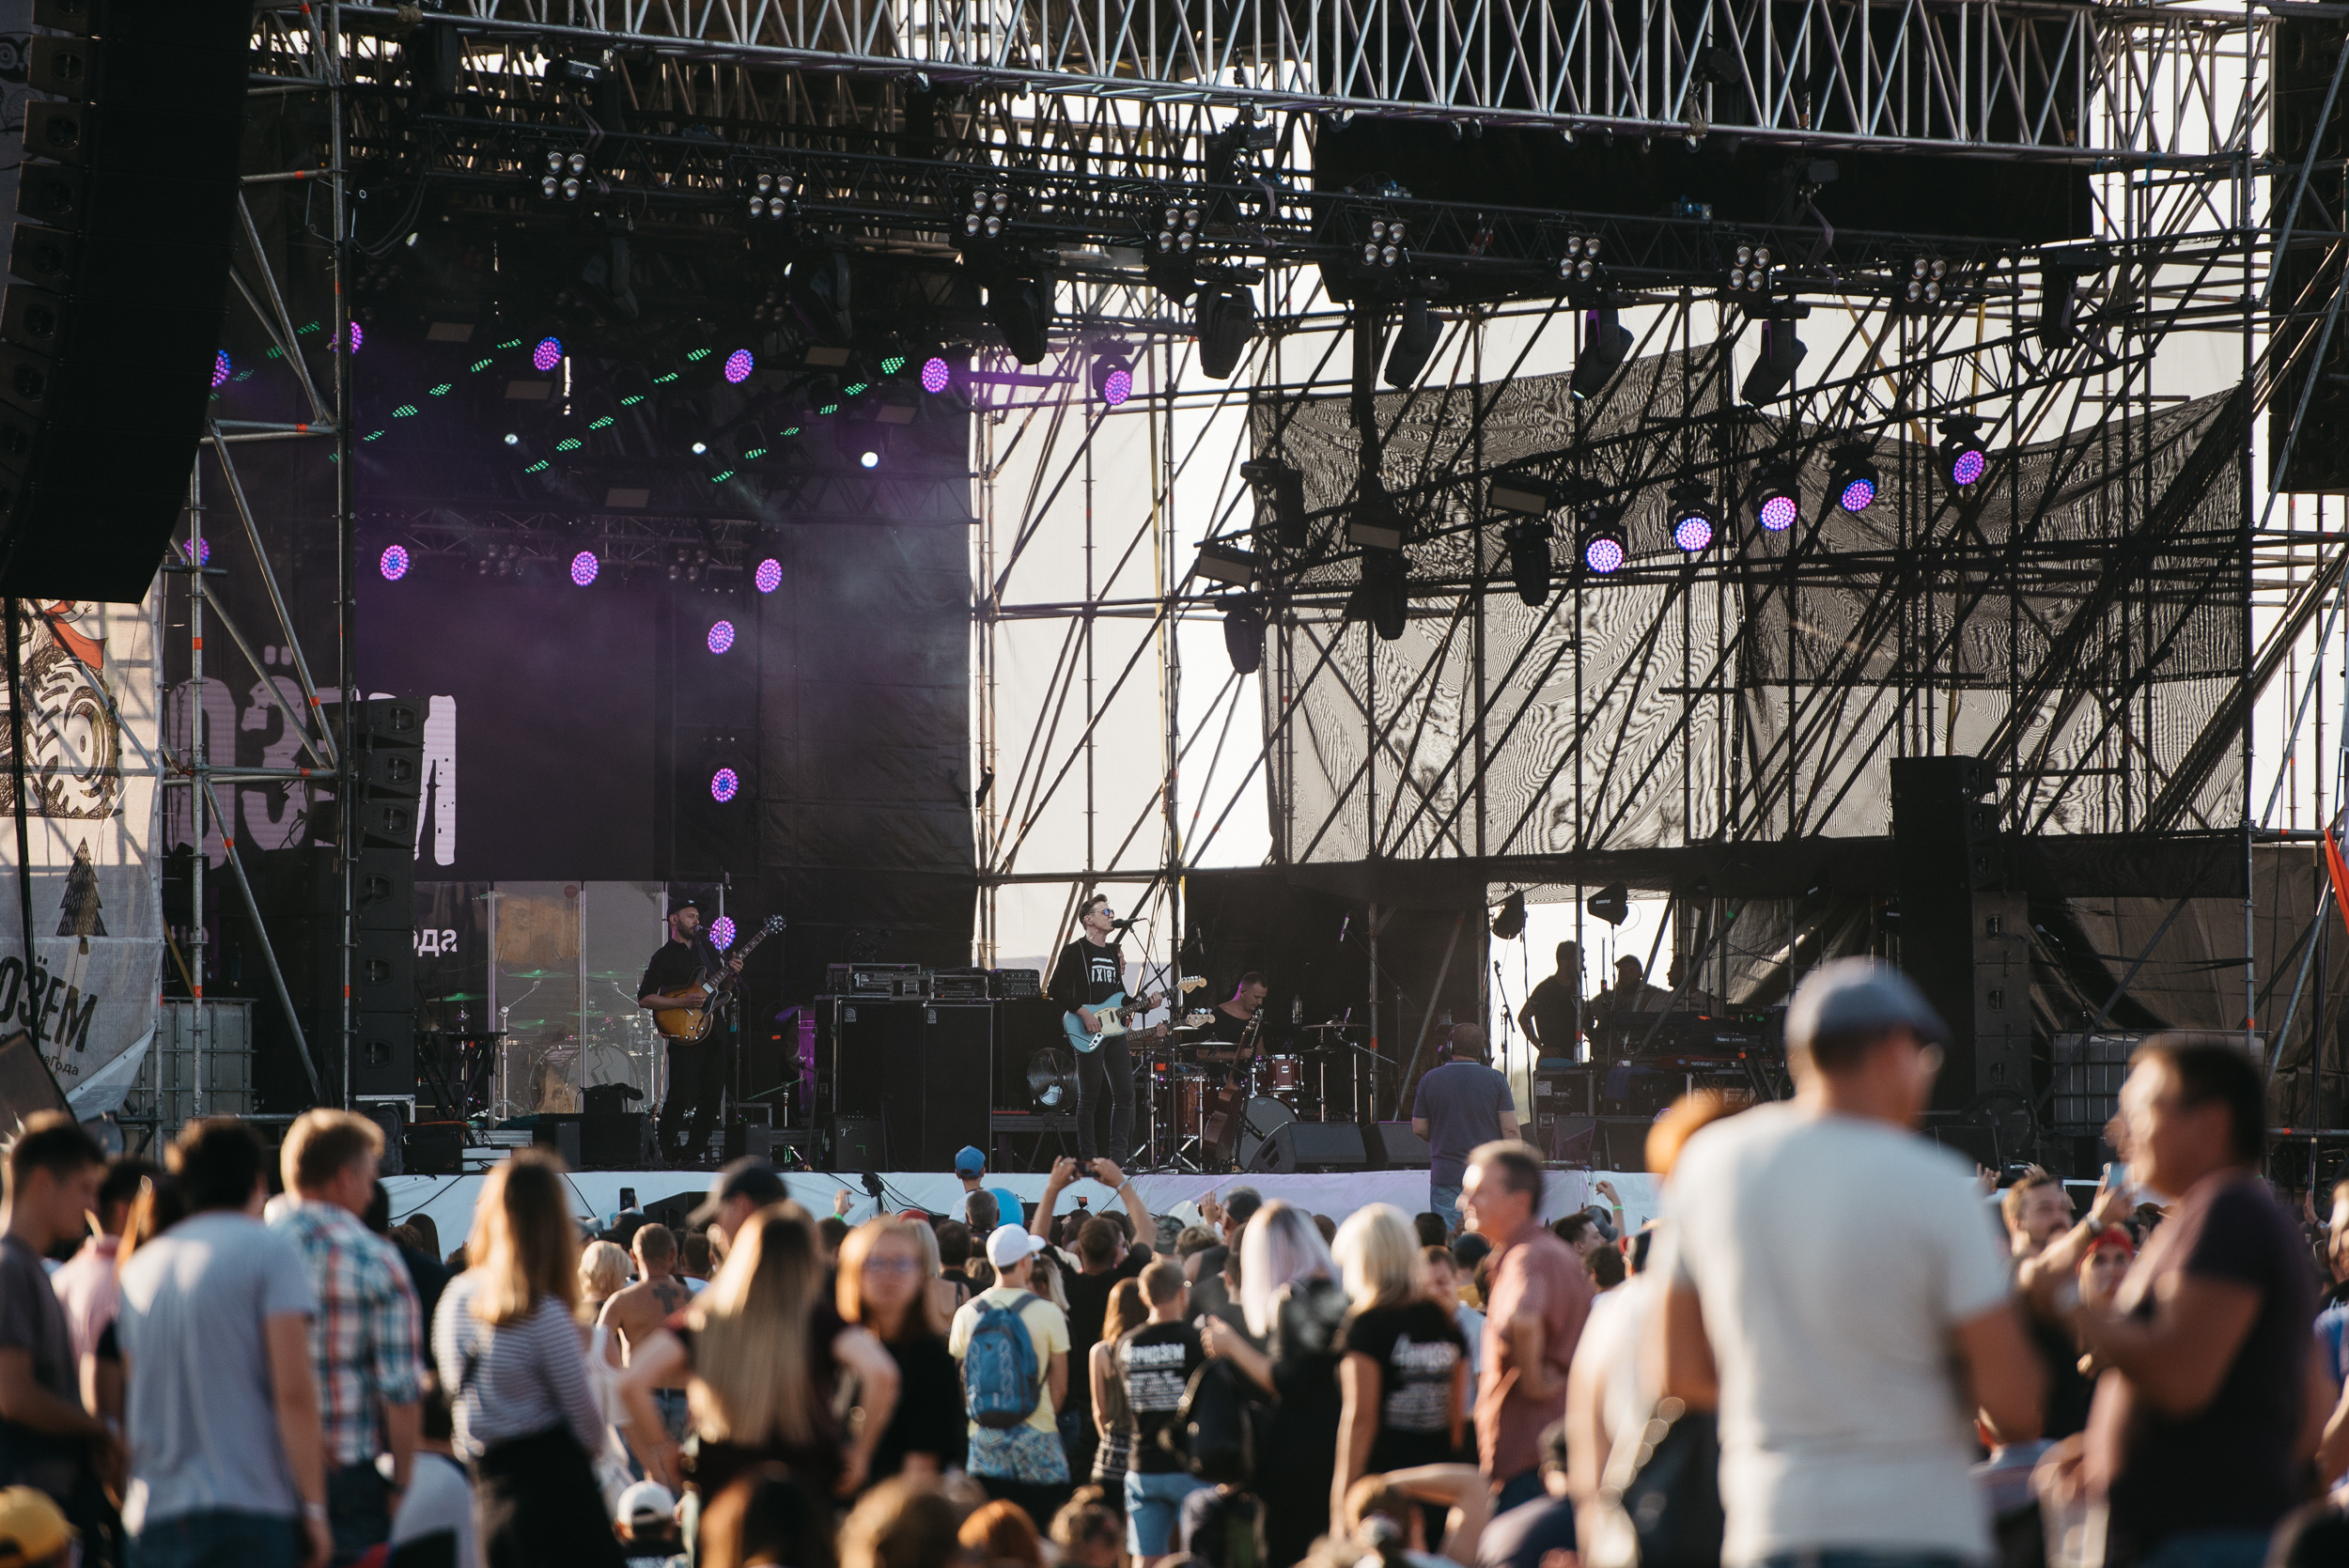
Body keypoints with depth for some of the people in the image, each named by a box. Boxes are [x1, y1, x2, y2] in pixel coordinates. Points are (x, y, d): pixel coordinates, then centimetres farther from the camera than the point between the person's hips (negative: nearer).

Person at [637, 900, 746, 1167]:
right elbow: (644, 999, -8)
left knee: (713, 1096, 4)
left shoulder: (706, 946, 16)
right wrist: (683, 1002, -16)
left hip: (714, 1032, 6)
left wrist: (730, 970, 2)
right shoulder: (665, 957, -3)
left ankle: (692, 1151, 13)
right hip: (686, 1035, -6)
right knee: (681, 1096, -10)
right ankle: (669, 1153, 4)